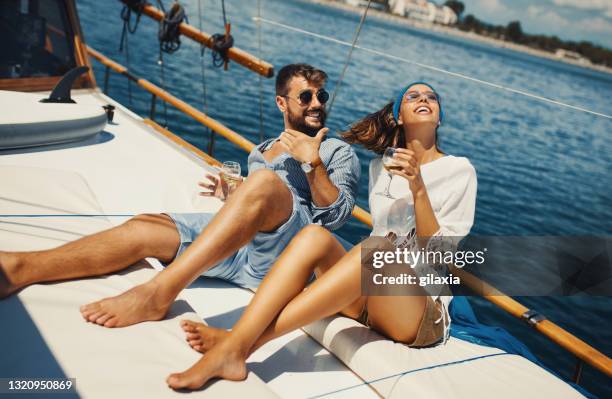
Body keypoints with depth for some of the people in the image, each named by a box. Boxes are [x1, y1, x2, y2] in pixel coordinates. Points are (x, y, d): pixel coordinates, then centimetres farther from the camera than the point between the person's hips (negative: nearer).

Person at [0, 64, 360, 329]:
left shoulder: (338, 152, 15)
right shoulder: (260, 153, 31)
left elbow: (336, 216, 0)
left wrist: (313, 163, -11)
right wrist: (232, 200, 19)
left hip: (289, 247, -5)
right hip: (237, 244, 6)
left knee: (264, 181, -36)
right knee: (143, 226, -15)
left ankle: (160, 291, -43)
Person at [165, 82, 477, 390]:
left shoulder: (459, 171, 5)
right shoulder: (380, 167, 18)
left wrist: (418, 189, -15)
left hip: (424, 314, -4)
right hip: (368, 299, 4)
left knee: (377, 248, -36)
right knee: (314, 235, -24)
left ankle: (243, 342, -41)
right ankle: (232, 349, -43)